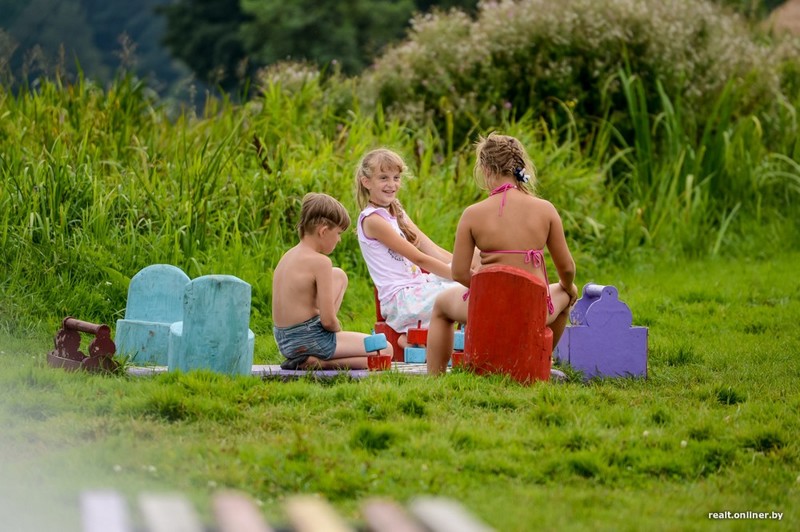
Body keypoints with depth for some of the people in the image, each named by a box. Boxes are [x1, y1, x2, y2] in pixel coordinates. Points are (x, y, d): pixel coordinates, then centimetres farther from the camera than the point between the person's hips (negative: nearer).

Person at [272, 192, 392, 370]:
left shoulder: (288, 256, 8)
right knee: (386, 350, -1)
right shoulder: (320, 262, -17)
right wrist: (338, 330, 3)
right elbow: (328, 321, -19)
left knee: (339, 276, 25)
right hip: (308, 340, -9)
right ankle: (310, 362, -10)